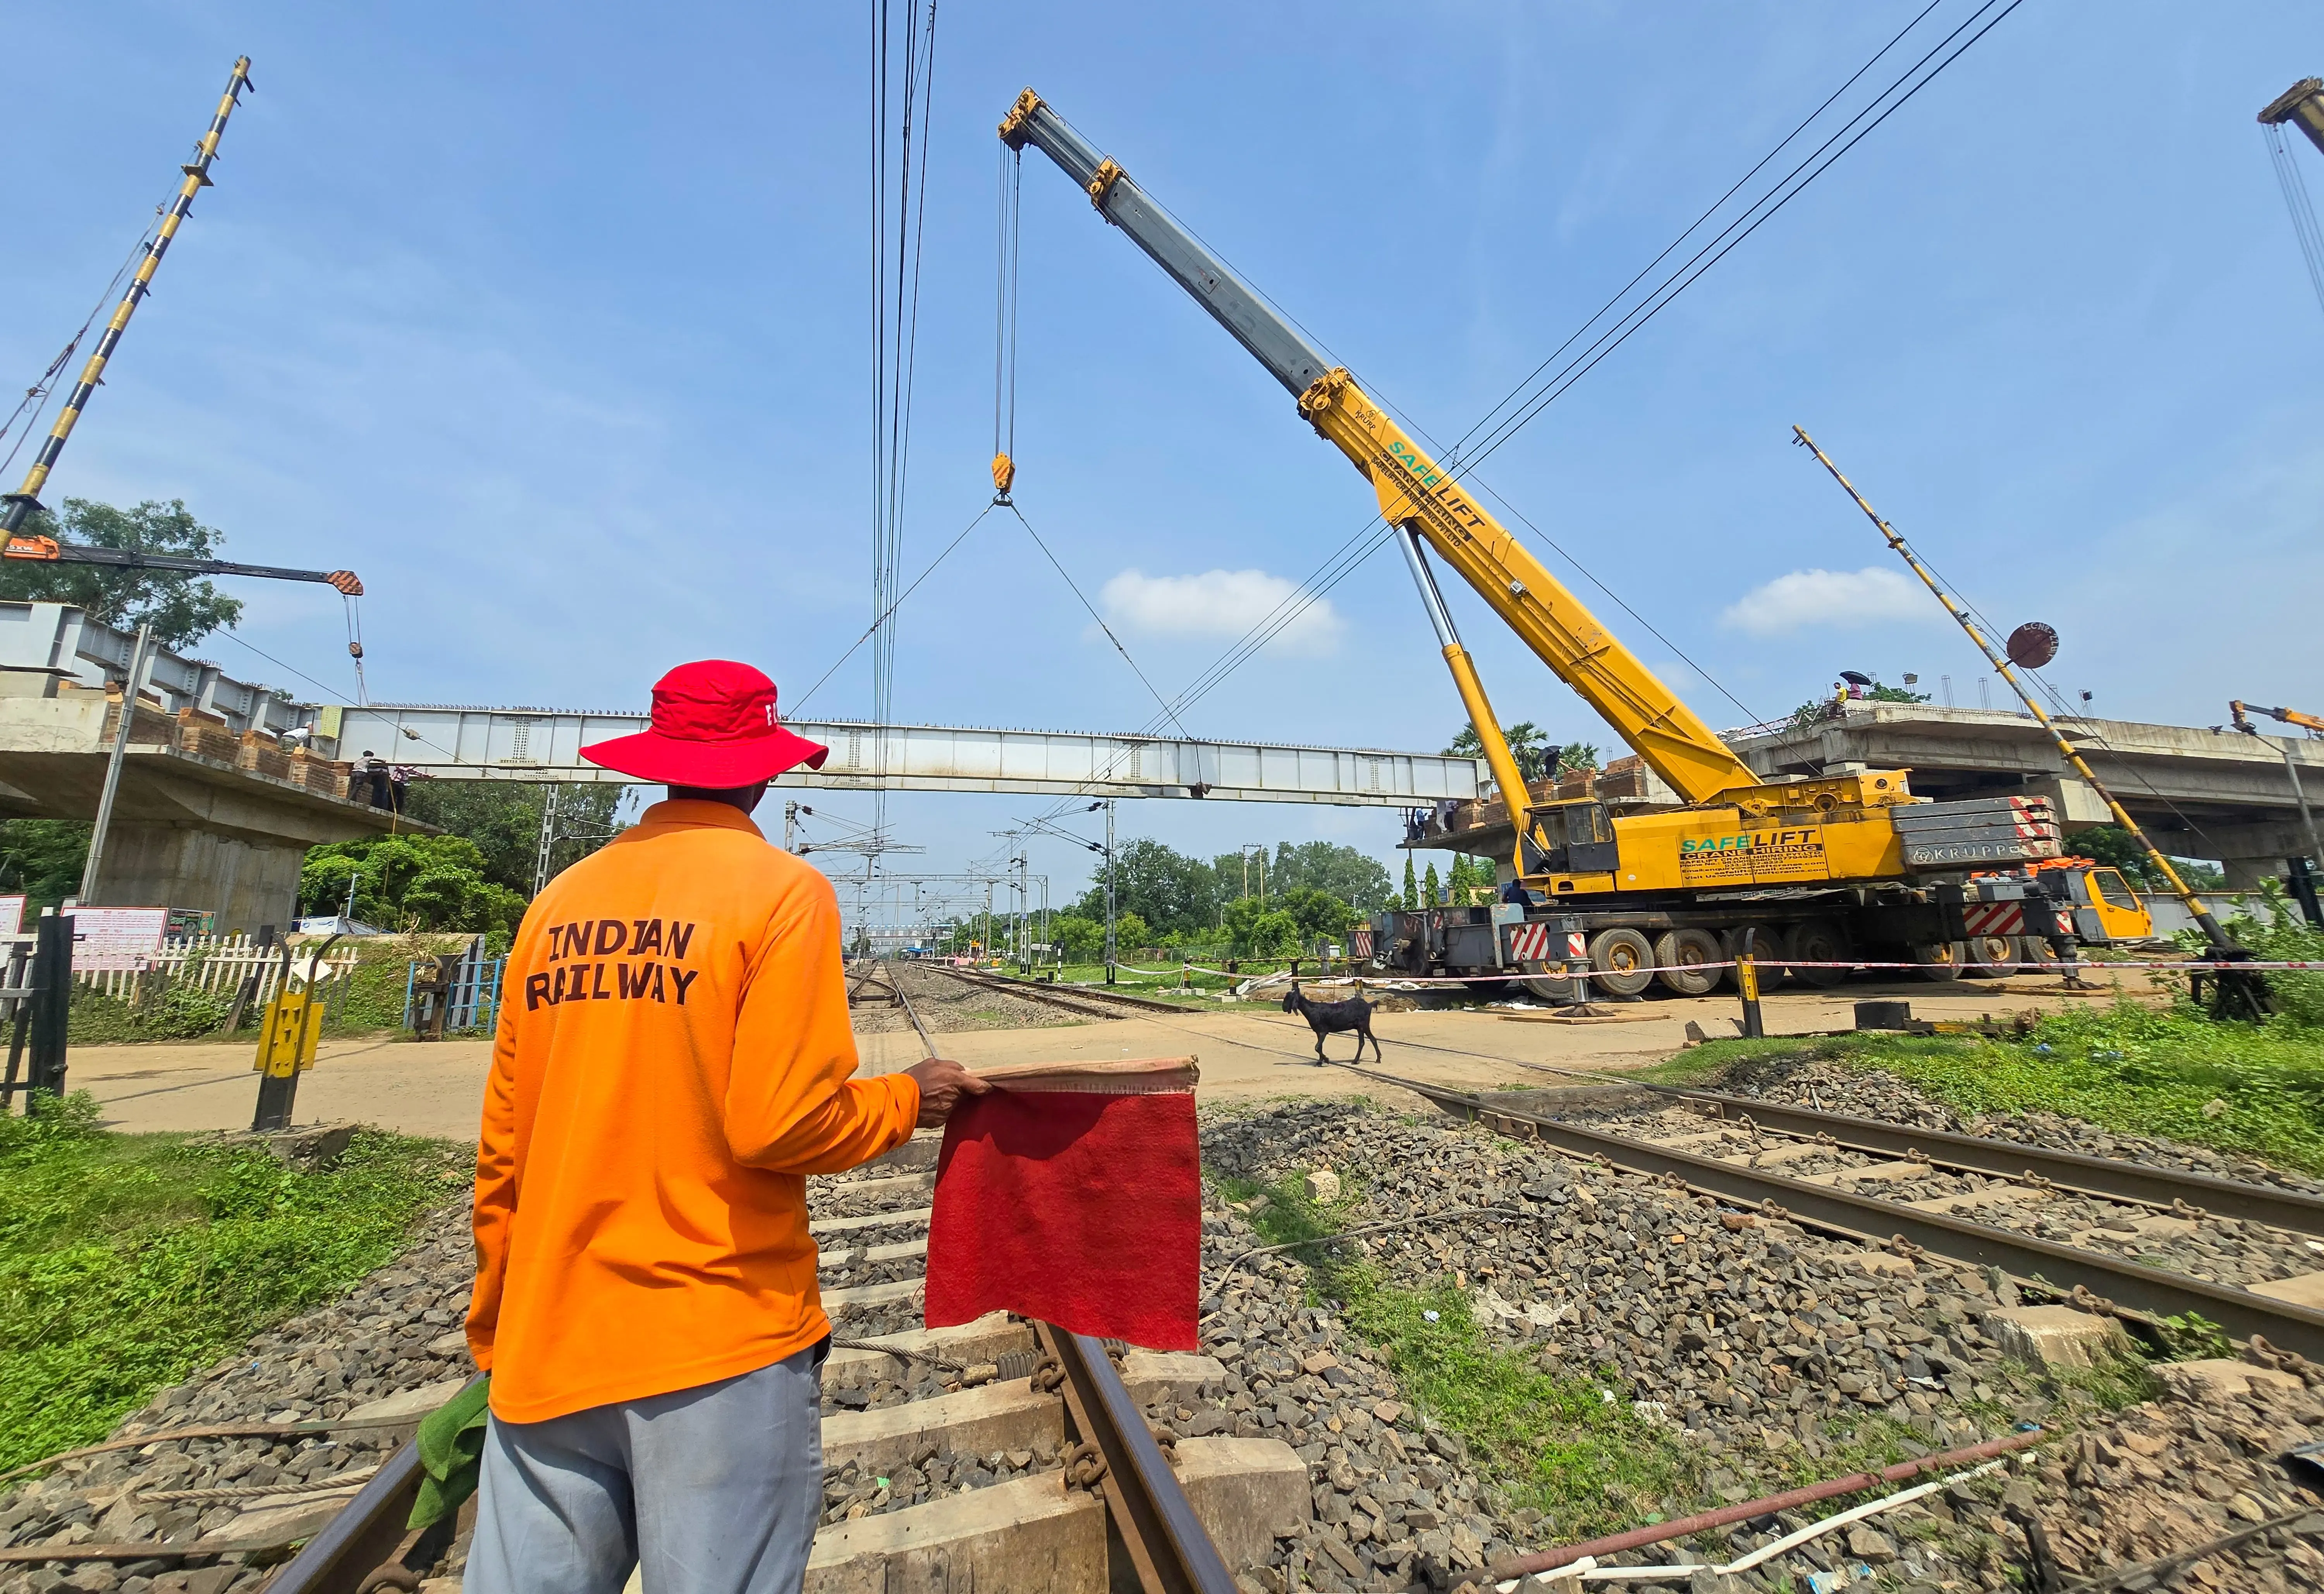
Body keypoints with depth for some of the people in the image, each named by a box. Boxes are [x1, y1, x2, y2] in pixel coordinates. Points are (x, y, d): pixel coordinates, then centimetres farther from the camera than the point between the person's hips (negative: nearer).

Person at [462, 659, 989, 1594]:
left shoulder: (558, 902, 4)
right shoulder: (781, 891, -12)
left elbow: (503, 1149, 7)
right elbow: (780, 1123, -19)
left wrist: (497, 1335, 19)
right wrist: (905, 1100, -1)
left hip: (545, 1346, 5)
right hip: (721, 1340, -4)